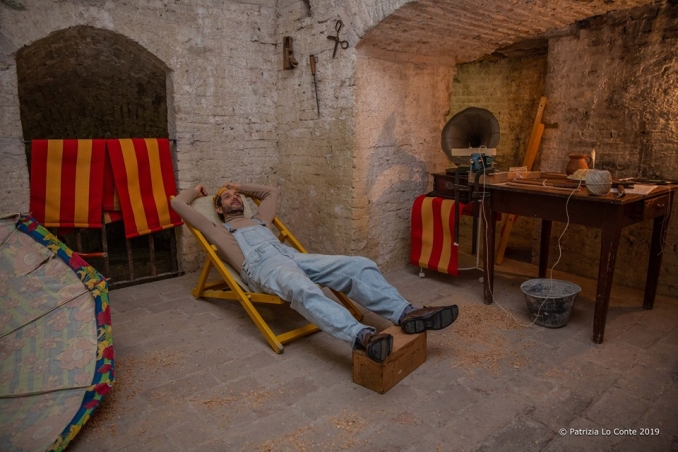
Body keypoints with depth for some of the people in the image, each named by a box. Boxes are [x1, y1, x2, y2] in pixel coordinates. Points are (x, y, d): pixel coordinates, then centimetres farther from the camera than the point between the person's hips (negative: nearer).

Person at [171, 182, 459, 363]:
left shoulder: (258, 220, 40)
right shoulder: (217, 231, 25)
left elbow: (272, 192, 56)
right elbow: (177, 203, 26)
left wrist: (241, 186, 56)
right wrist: (196, 192, 45)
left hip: (292, 256, 7)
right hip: (262, 265, -7)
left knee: (359, 266, -18)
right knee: (303, 290, -44)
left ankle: (405, 313, -31)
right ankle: (362, 336, -63)